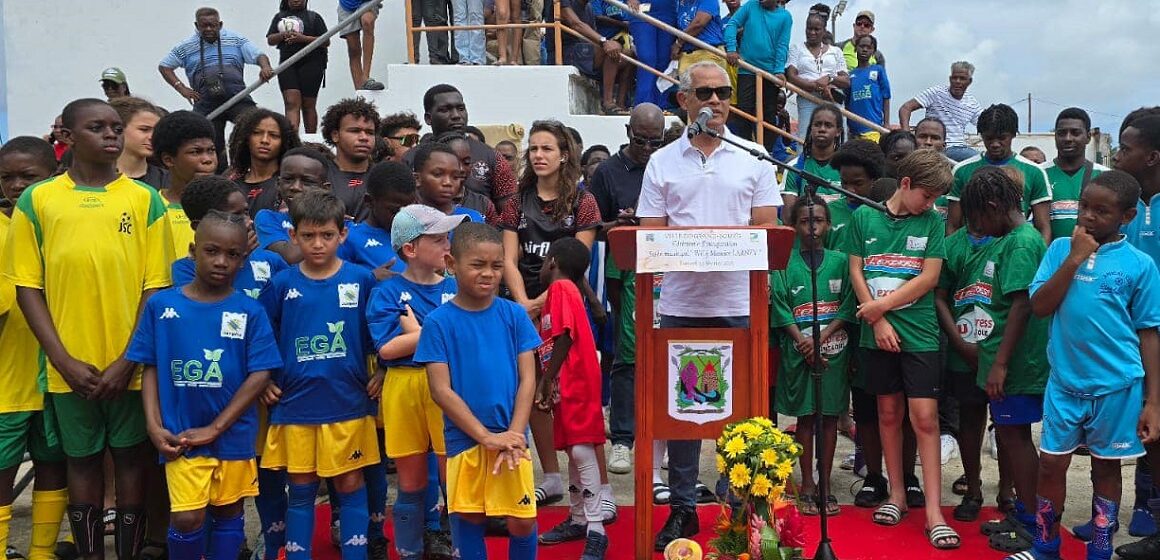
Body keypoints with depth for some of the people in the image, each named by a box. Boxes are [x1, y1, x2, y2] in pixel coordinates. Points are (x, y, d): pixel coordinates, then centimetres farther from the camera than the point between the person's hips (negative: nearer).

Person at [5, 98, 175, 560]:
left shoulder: (145, 200, 1)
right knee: (82, 460, 12)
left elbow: (157, 286, -2)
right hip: (69, 369, 1)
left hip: (131, 366, 0)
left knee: (131, 457, 9)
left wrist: (127, 362, -8)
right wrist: (65, 361, -8)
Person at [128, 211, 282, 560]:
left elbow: (260, 375, -8)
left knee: (228, 512, 13)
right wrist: (154, 426, -8)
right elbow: (150, 369, 3)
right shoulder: (161, 305, -2)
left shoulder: (250, 311, -5)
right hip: (181, 434, -1)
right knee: (187, 518, -5)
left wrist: (214, 428, -12)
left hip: (233, 435, 1)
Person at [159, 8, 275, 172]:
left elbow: (259, 55, 1)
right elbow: (164, 67, 19)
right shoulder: (187, 47, 12)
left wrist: (265, 68, -24)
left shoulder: (236, 40, 9)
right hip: (207, 105, 2)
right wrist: (182, 89, 4)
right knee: (214, 147, 3)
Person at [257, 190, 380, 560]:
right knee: (301, 488, 11)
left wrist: (380, 375, -2)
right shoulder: (282, 284, 0)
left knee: (350, 484, 7)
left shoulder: (362, 280, -2)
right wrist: (264, 382, 2)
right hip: (295, 405, 1)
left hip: (348, 405, -1)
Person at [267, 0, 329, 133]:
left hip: (311, 64, -2)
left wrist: (303, 38, -11)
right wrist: (283, 35, -7)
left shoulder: (314, 17, 10)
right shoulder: (279, 17, 20)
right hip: (287, 64, 2)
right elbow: (270, 40, 14)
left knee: (308, 105, 0)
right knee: (291, 102, -14)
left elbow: (326, 41, 2)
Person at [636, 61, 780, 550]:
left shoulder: (753, 158, 7)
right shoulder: (662, 162, 8)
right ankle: (682, 507, 18)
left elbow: (766, 229, 3)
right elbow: (650, 235, 5)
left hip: (738, 303, -1)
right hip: (680, 303, 1)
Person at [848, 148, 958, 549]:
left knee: (925, 417, -4)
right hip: (877, 333, 1)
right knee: (888, 413, 11)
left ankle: (934, 513, 0)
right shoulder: (864, 216, 4)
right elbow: (856, 272, 2)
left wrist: (881, 305, -8)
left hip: (919, 333, -1)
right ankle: (896, 494, 24)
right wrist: (878, 321, -5)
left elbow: (929, 278, -3)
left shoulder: (931, 222, 3)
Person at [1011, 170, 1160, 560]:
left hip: (1117, 386, -1)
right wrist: (1075, 258, -15)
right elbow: (1039, 307, -8)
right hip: (1064, 381, 1)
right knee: (1051, 464, 8)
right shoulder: (1061, 249, 1)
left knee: (1106, 467, 11)